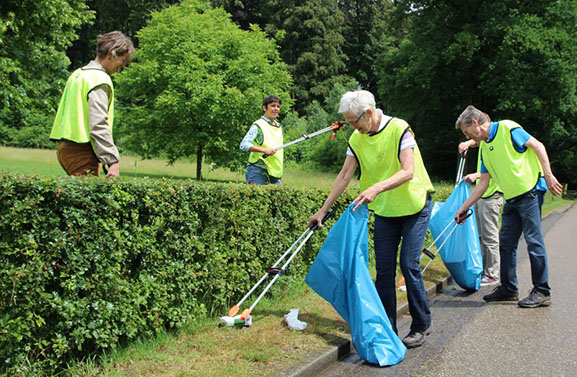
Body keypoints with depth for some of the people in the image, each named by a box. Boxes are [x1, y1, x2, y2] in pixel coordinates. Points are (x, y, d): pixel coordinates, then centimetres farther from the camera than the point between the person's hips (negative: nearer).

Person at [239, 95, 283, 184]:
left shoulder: (279, 127, 17)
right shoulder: (258, 125, -6)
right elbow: (243, 145, -17)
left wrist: (280, 172, 20)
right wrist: (265, 150, -27)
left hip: (274, 173, 7)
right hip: (258, 171, -7)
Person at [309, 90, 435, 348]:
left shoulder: (399, 129, -19)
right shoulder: (357, 140, -2)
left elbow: (408, 172, -27)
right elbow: (344, 175, 2)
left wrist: (376, 188, -41)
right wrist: (323, 210, 1)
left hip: (414, 207, -5)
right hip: (384, 212, 5)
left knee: (409, 265, -8)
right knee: (384, 269, 3)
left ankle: (421, 326, 9)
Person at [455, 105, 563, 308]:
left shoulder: (506, 128, -7)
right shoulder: (483, 147, 15)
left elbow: (537, 146, -10)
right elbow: (484, 182, 18)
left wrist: (548, 176, -18)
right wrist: (464, 207, 17)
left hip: (530, 190, -8)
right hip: (511, 198, 9)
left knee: (534, 240, -6)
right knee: (506, 243, 10)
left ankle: (542, 292, 0)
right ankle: (509, 288, 21)